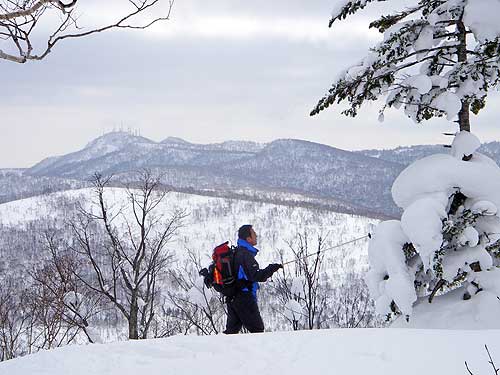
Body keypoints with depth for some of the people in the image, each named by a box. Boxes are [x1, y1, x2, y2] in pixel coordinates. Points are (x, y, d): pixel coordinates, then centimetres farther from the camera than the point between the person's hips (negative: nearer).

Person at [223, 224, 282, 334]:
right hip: (245, 299, -9)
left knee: (232, 329, 14)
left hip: (232, 299, 9)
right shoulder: (246, 254, -18)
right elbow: (256, 276, -24)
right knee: (257, 329, -1)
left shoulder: (235, 252, 12)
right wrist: (271, 268, -17)